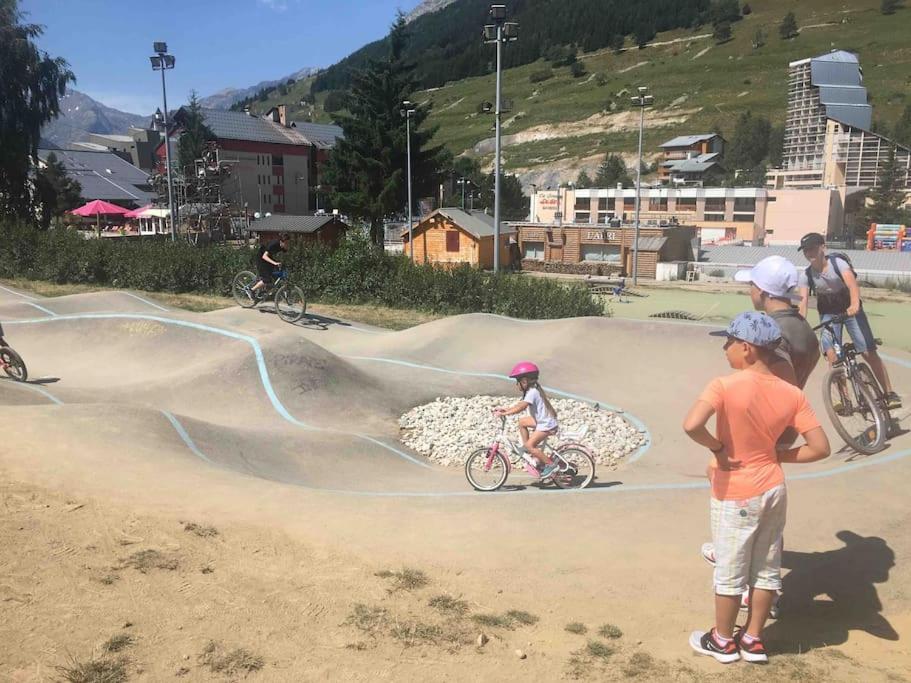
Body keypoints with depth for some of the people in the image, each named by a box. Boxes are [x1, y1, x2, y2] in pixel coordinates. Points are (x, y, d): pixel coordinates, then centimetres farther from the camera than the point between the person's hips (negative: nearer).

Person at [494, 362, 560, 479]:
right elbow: (521, 405, 13)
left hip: (546, 424, -10)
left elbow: (521, 407, -31)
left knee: (530, 445, -15)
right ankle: (527, 449, 18)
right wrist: (506, 409, 4)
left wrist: (504, 413, -32)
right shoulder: (533, 389, 9)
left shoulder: (532, 392, -21)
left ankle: (550, 464, -7)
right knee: (522, 422, 17)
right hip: (542, 420, 10)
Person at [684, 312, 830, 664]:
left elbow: (691, 425, -37)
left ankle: (723, 640, 29)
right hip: (773, 488, 5)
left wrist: (718, 449, -19)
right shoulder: (792, 394, -7)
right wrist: (778, 456, 5)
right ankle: (753, 639, 32)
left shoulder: (725, 386, -22)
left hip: (736, 494, -5)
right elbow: (820, 448, -7)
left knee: (730, 571, 12)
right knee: (766, 569, 18)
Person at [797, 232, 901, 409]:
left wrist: (855, 305, -56)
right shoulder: (806, 275, -12)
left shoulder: (837, 262, -21)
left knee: (869, 352, -6)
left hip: (850, 309, -2)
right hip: (828, 314, 2)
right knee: (831, 353, -18)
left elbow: (852, 283, -37)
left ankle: (890, 393, 6)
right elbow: (803, 301, -20)